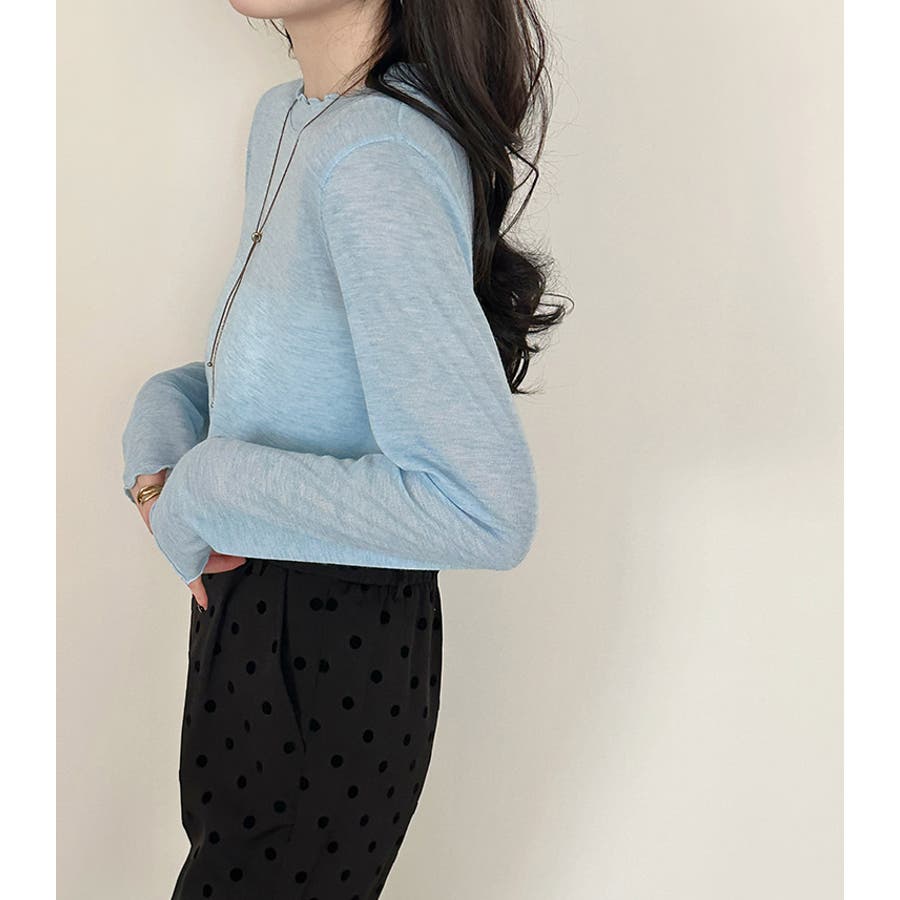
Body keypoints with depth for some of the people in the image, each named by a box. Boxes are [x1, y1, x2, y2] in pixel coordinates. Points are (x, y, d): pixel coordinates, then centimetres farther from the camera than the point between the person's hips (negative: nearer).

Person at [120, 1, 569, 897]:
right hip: (247, 621, 9)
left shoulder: (380, 158, -26)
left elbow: (482, 508, -31)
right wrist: (160, 432, -4)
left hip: (330, 668, -9)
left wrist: (205, 492, -21)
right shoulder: (283, 119, 3)